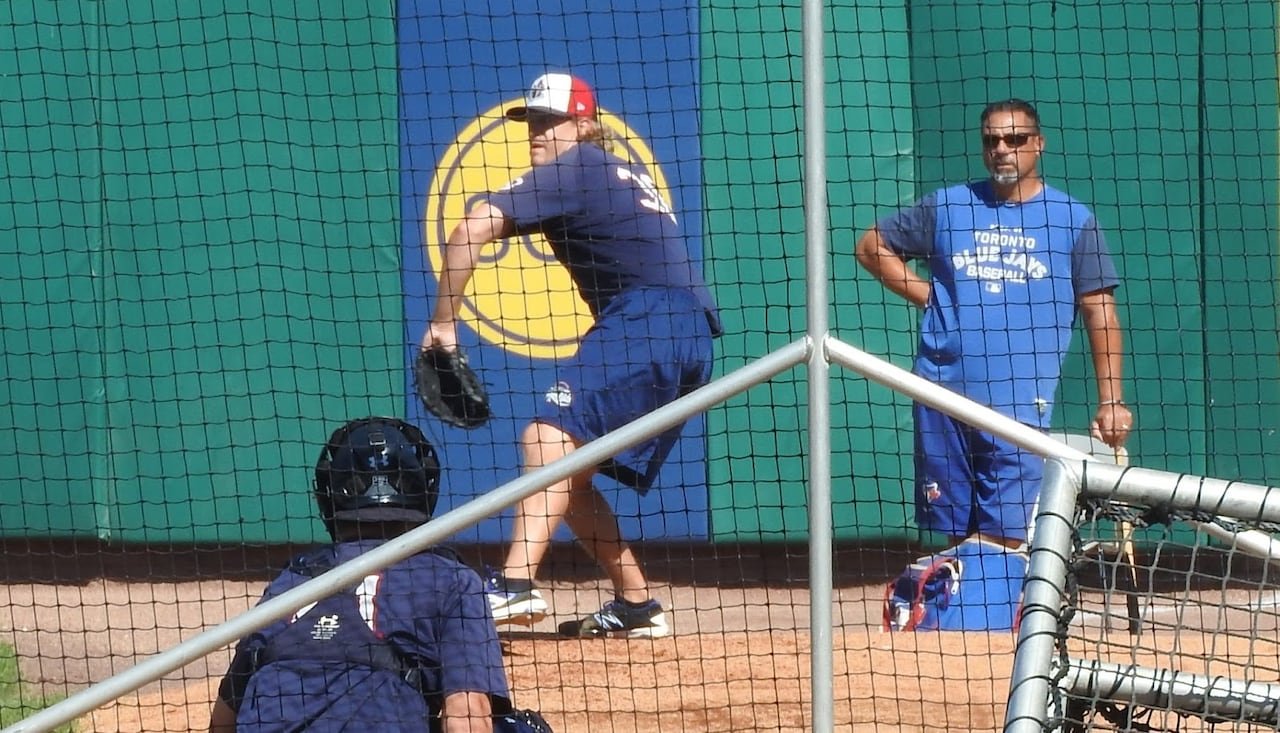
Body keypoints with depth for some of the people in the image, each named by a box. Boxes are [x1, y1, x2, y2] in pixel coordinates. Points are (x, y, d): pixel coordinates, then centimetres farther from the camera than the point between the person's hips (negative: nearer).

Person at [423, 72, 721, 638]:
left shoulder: (574, 168, 2)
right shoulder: (630, 177, 29)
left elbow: (473, 229, -8)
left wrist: (444, 319, -4)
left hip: (648, 316, -10)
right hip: (692, 342, 10)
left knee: (549, 438, -24)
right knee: (569, 470, 16)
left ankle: (515, 584, -42)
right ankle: (637, 606, 17)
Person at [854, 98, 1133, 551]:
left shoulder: (1073, 221, 6)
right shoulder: (945, 207, 11)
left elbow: (1100, 314, 5)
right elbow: (872, 246, 20)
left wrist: (1110, 401, -2)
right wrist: (926, 295, 7)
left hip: (1020, 401, -3)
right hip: (943, 394, 3)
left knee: (1005, 538, -11)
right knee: (956, 535, 5)